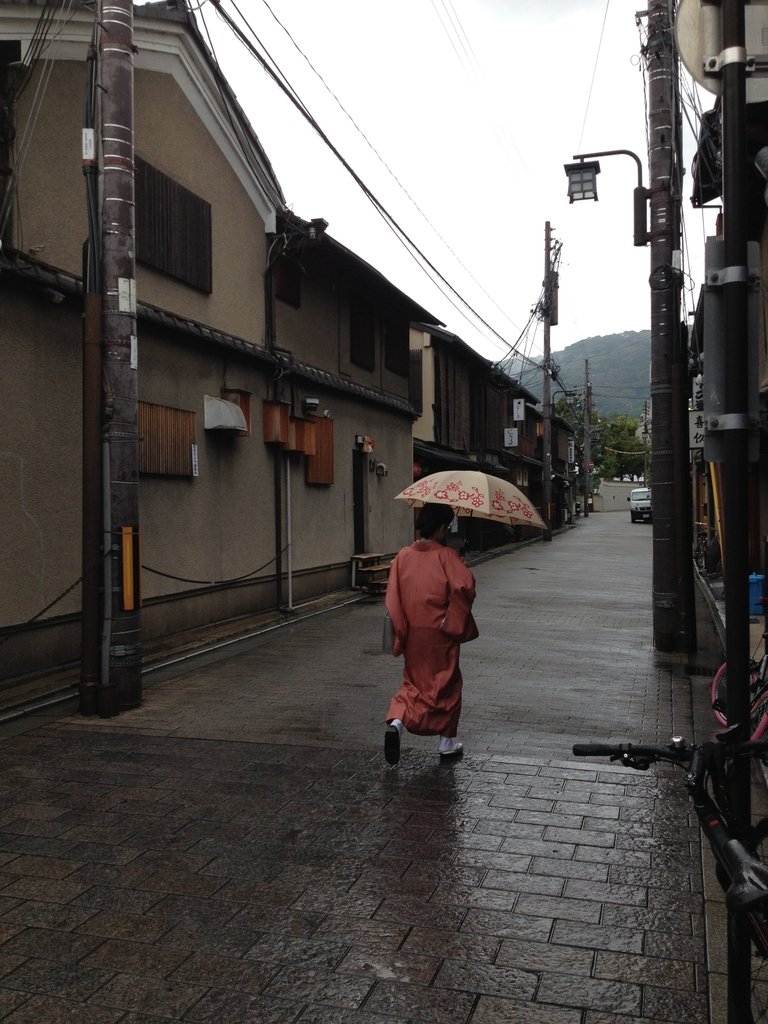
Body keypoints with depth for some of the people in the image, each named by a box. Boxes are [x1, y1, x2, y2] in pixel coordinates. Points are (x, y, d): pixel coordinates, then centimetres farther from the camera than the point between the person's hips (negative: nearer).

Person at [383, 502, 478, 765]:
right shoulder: (445, 556, -13)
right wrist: (456, 620, -10)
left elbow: (393, 598, -1)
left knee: (414, 683, 17)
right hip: (440, 635, -4)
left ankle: (396, 721, -8)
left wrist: (400, 634, 4)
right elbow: (464, 586, -27)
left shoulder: (403, 556, 1)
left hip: (412, 634, 4)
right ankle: (446, 741, 22)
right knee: (446, 684, 13)